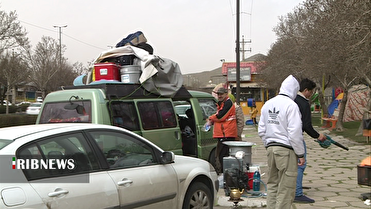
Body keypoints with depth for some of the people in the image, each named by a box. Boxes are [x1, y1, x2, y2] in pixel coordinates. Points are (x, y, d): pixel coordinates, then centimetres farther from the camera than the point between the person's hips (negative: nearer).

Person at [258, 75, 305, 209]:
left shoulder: (267, 104, 11)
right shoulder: (291, 105, -12)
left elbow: (261, 131, 15)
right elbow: (295, 133, -15)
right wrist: (300, 154, -8)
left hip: (270, 148, 7)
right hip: (286, 149, -7)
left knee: (272, 184, 17)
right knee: (286, 188, 0)